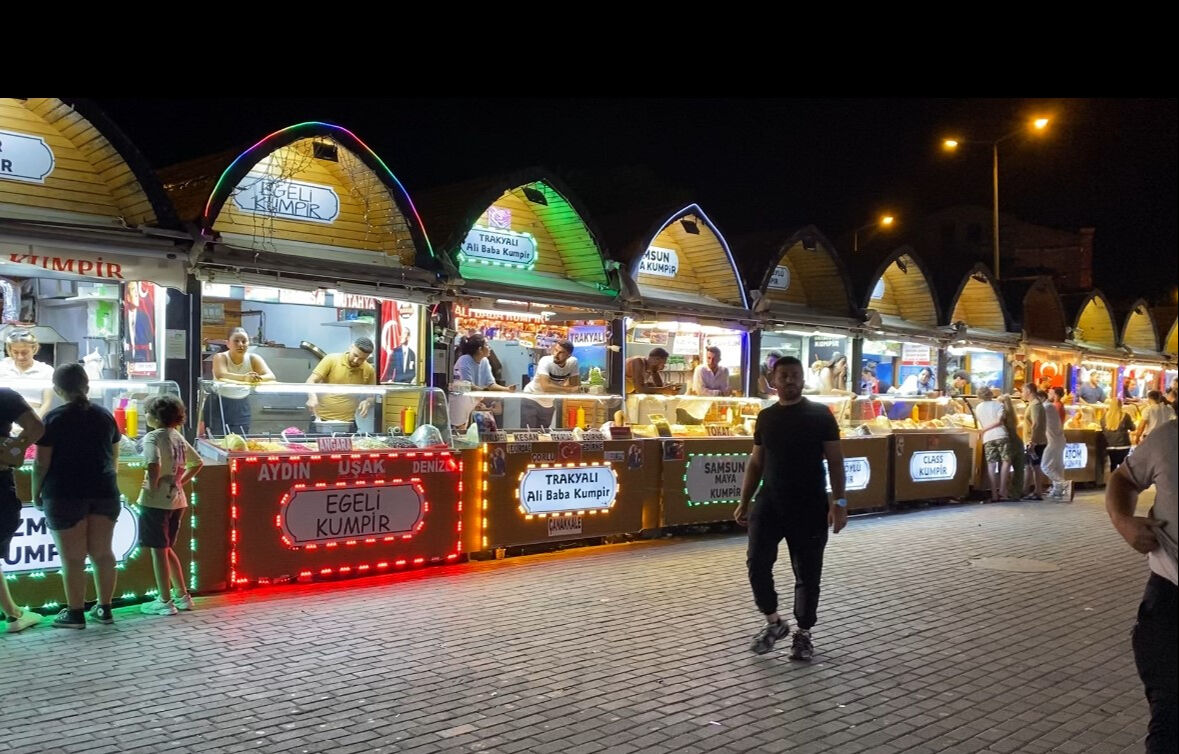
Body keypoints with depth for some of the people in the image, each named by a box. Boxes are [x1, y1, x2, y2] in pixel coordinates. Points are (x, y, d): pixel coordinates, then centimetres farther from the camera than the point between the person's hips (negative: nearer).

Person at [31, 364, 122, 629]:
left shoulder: (54, 418, -7)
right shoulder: (105, 416, 8)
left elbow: (42, 462, -7)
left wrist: (36, 492, 6)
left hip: (65, 495, -4)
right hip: (104, 492, 5)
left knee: (73, 557, 1)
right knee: (102, 552, 9)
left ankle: (75, 614, 8)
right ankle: (104, 609, 15)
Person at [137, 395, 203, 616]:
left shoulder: (152, 437, -13)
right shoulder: (178, 437, 10)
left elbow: (154, 464, -31)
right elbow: (197, 462, 19)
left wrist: (152, 486, -17)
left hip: (156, 501, -7)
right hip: (177, 499, 7)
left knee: (158, 550, 2)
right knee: (167, 548, 19)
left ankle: (165, 601, 7)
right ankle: (183, 596, 22)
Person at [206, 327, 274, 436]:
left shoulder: (254, 359, -6)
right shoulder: (220, 357, -14)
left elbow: (271, 376, -20)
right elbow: (220, 375, -34)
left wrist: (259, 378, -43)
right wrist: (244, 378, -50)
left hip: (242, 404, 3)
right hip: (219, 402, -3)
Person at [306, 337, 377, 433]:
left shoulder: (369, 370, 1)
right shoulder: (331, 359, -6)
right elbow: (311, 381, -7)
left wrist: (368, 402, -10)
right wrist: (312, 397, -27)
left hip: (348, 423, 2)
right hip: (321, 420, -1)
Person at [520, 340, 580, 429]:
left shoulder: (573, 362, -15)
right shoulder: (545, 361, -27)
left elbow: (575, 386, -6)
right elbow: (545, 386, -39)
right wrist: (569, 389, -30)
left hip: (549, 404, 4)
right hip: (531, 400, -4)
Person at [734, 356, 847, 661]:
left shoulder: (820, 414, -2)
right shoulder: (766, 417, 7)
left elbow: (835, 460, -3)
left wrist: (839, 501, -11)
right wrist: (745, 501, 10)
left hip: (810, 506, -3)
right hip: (769, 502, 3)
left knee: (807, 573, 5)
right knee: (757, 562, -5)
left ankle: (803, 634, 22)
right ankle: (774, 622, 16)